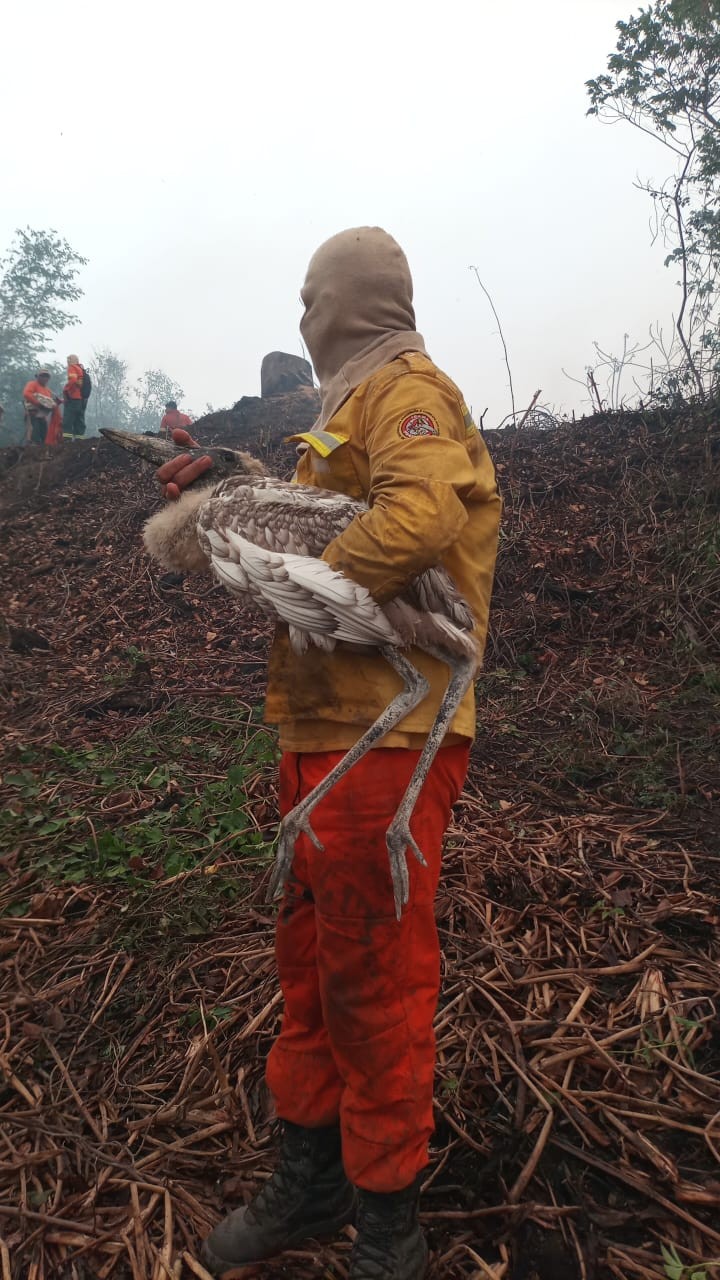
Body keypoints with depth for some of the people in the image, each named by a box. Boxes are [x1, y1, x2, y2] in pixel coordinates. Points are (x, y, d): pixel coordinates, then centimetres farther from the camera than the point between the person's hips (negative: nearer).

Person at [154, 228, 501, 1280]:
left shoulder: (407, 389, -7)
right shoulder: (353, 407, 24)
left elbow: (420, 518, -27)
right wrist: (221, 491, 19)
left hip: (387, 731, -10)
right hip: (323, 723, 10)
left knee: (371, 974, 2)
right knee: (310, 954, 17)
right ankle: (312, 1179, 38)